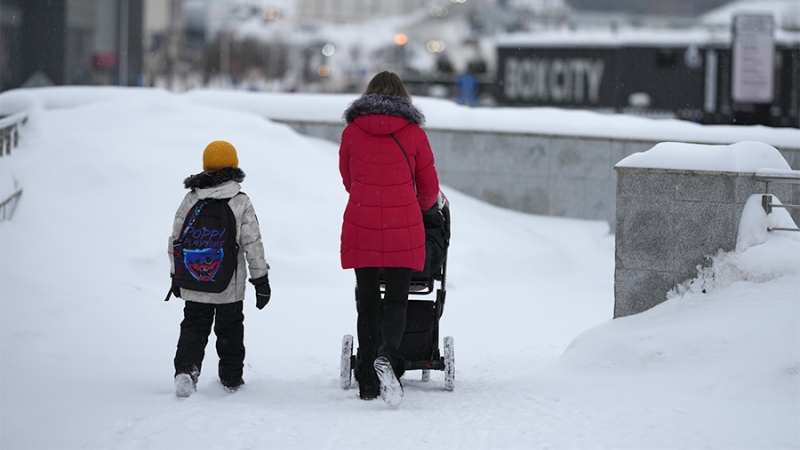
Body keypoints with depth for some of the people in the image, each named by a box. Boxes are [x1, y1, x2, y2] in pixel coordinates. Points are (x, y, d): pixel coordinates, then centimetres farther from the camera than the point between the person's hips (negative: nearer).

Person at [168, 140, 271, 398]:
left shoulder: (190, 200, -1)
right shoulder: (241, 202, -8)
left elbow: (176, 239, 4)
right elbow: (252, 243, -7)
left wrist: (176, 275, 16)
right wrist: (261, 279, 1)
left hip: (194, 286, 1)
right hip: (230, 286, -1)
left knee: (193, 327, 8)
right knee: (230, 329, 14)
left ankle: (186, 369, -14)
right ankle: (231, 378, 22)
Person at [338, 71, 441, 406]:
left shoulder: (352, 132, 4)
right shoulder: (414, 133, 2)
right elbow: (429, 188, 10)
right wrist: (421, 206, 33)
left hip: (361, 227, 1)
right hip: (403, 228, -1)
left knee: (367, 300, 9)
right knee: (397, 299, 3)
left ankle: (367, 380, 9)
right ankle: (387, 356, -24)